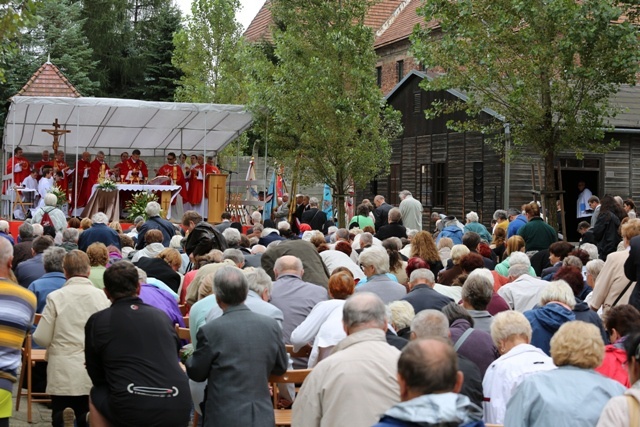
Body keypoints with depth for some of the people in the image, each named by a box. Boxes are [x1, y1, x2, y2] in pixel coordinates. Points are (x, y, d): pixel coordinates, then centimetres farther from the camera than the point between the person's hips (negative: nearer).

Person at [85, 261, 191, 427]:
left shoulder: (96, 321, 6)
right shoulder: (162, 316, 14)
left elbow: (96, 376, 14)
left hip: (131, 412, -3)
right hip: (179, 409, 3)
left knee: (96, 395, 28)